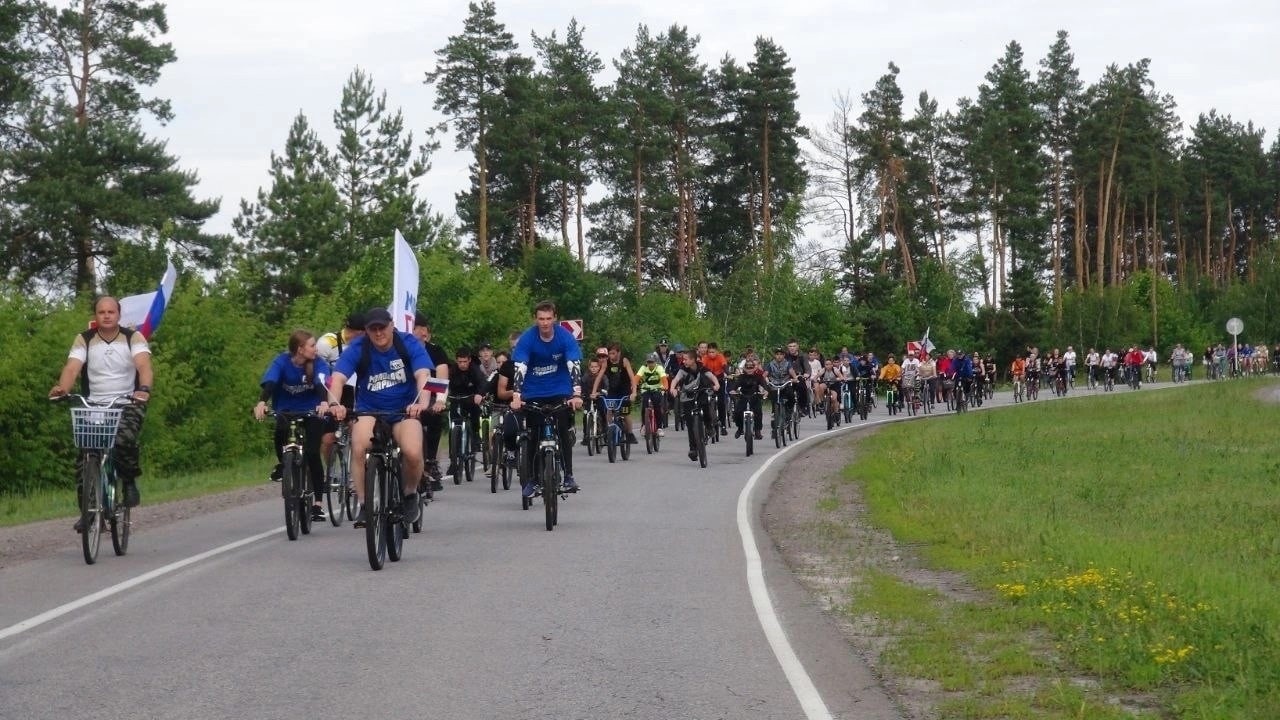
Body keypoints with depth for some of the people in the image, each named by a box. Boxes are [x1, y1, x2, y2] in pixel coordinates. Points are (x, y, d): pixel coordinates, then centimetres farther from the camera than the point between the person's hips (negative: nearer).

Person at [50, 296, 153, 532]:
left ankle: (129, 480, -3)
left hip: (128, 405, -2)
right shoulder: (84, 340, 0)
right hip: (93, 406, 2)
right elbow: (72, 368, -14)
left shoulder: (134, 338, -3)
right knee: (84, 456, -9)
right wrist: (61, 388, -37)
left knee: (124, 439, -31)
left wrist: (144, 388, -41)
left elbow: (144, 365, -19)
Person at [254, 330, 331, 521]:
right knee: (281, 431, -33)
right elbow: (269, 383, -33)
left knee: (312, 454, -14)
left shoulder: (318, 363, -16)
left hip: (312, 410, 0)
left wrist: (324, 402, -55)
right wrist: (261, 402, -54)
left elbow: (322, 384, -33)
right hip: (286, 410, 0)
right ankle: (281, 463, 0)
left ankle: (317, 504, -6)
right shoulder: (281, 362, -18)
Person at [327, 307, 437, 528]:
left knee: (413, 453, -27)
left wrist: (422, 402, -43)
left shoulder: (408, 344, -11)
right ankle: (363, 505, -15)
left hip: (404, 411, 0)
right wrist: (334, 404, -43)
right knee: (359, 448, -30)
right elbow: (338, 378, -23)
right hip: (369, 410, 0)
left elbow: (423, 375, -23)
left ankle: (410, 495, 4)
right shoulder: (357, 349, -11)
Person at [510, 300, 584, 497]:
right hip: (533, 393, 0)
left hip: (560, 391, 0)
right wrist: (516, 396, -38)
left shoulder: (565, 337, -15)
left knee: (565, 432, -11)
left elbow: (574, 366, -22)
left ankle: (568, 476, -2)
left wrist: (577, 394, -35)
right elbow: (519, 369, -24)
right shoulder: (527, 339, -16)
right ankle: (529, 480, 6)